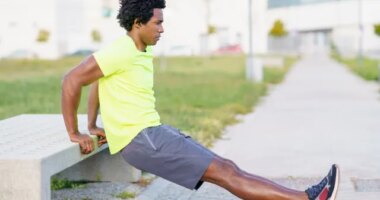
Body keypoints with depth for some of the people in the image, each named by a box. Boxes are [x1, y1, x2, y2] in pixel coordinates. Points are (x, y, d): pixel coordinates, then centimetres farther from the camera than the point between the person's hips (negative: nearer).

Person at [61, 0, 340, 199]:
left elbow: (100, 80, 26)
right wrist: (75, 134, -11)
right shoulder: (121, 52, -16)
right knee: (222, 171, -13)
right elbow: (72, 80, -17)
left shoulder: (139, 52, 13)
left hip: (152, 131, 9)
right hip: (138, 139, -9)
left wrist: (93, 126, 24)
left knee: (225, 167, 0)